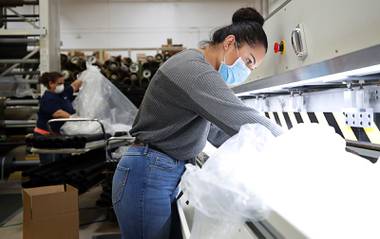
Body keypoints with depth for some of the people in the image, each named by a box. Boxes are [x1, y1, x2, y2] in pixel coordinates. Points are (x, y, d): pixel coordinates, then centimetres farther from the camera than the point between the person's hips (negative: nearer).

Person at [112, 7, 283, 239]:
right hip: (148, 176, -10)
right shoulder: (193, 69, -20)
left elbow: (216, 127, 19)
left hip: (167, 174, 10)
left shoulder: (197, 68, 14)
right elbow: (242, 120, -26)